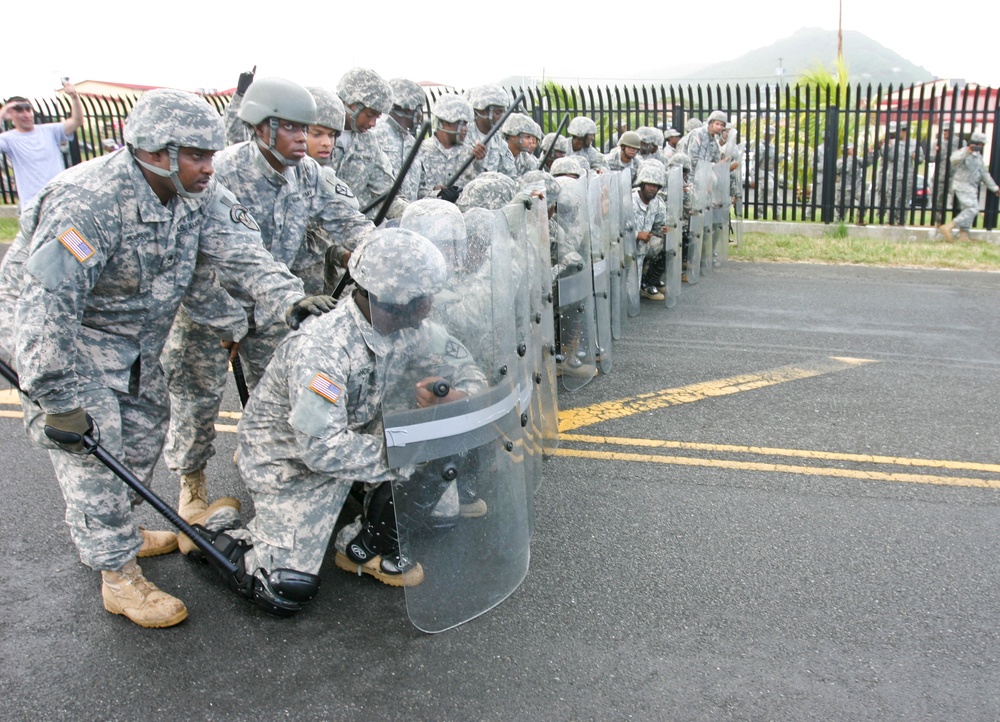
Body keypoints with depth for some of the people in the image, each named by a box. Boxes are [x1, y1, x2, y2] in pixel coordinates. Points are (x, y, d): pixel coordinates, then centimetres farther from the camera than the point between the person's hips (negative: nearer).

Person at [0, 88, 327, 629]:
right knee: (93, 451, -8)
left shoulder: (197, 193, -11)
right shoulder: (89, 202, -34)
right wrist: (58, 399, -37)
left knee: (146, 424, 17)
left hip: (135, 332, 8)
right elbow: (45, 305, -37)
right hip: (58, 332, -8)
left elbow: (238, 253, -21)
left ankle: (117, 533, 38)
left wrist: (289, 300, -38)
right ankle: (118, 577, 5)